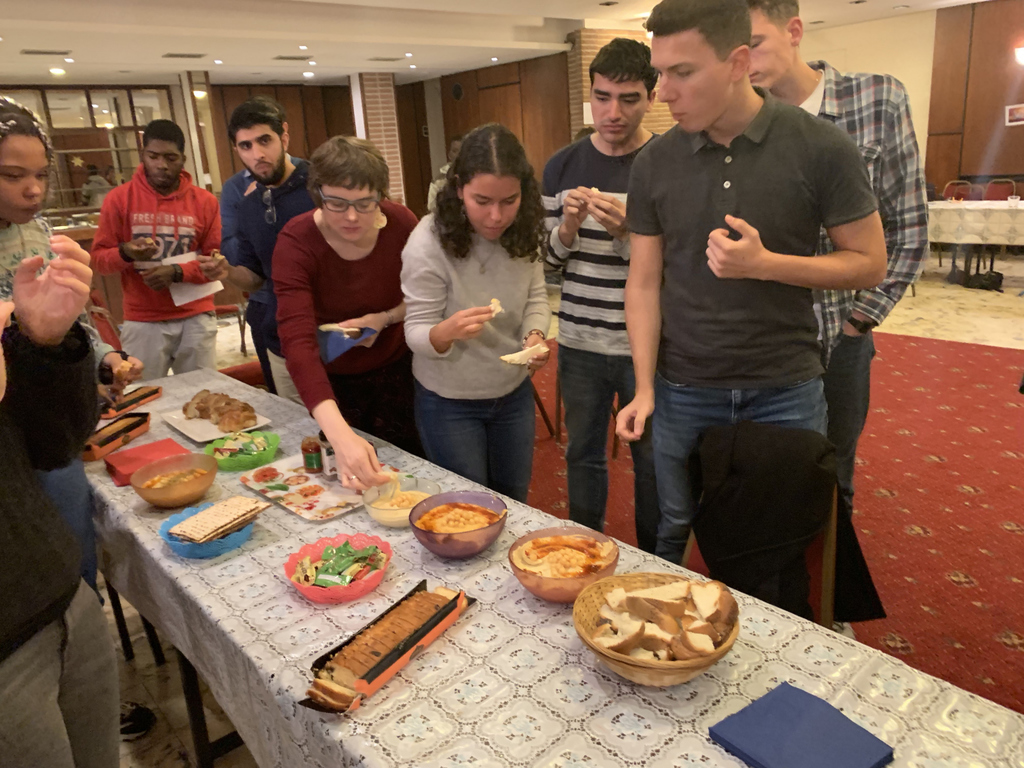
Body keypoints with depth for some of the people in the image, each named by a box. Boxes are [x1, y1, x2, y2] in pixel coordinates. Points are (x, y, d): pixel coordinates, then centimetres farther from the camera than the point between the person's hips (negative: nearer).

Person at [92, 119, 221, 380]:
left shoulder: (205, 201, 2)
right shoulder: (119, 198, 0)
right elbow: (99, 259, 2)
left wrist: (177, 272, -16)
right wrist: (125, 253, -20)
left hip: (196, 318, 1)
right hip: (143, 322, 0)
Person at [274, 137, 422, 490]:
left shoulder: (401, 224, -20)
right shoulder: (296, 242, -27)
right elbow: (297, 341, -39)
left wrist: (385, 318, -25)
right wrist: (340, 435, -53)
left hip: (395, 371, 1)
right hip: (331, 381, -1)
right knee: (342, 478, 16)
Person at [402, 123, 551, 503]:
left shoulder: (522, 232, -10)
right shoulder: (428, 243, -22)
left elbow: (536, 295, 2)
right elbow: (417, 332, -17)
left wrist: (535, 335, -20)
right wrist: (447, 331, -41)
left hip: (514, 392, 4)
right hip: (449, 402, -4)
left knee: (514, 500, 21)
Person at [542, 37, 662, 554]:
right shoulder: (563, 166, 4)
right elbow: (547, 260, 6)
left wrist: (627, 231, -25)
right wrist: (567, 229, -14)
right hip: (579, 342, 3)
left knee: (651, 459, 11)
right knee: (583, 453, 16)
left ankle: (653, 564, 33)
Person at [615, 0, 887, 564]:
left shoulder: (821, 150, -9)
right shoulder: (655, 163, -1)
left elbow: (869, 263, -4)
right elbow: (644, 283, 2)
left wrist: (764, 264, -19)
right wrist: (644, 389, -5)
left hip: (786, 392, -1)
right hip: (683, 392, 2)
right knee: (673, 535, 14)